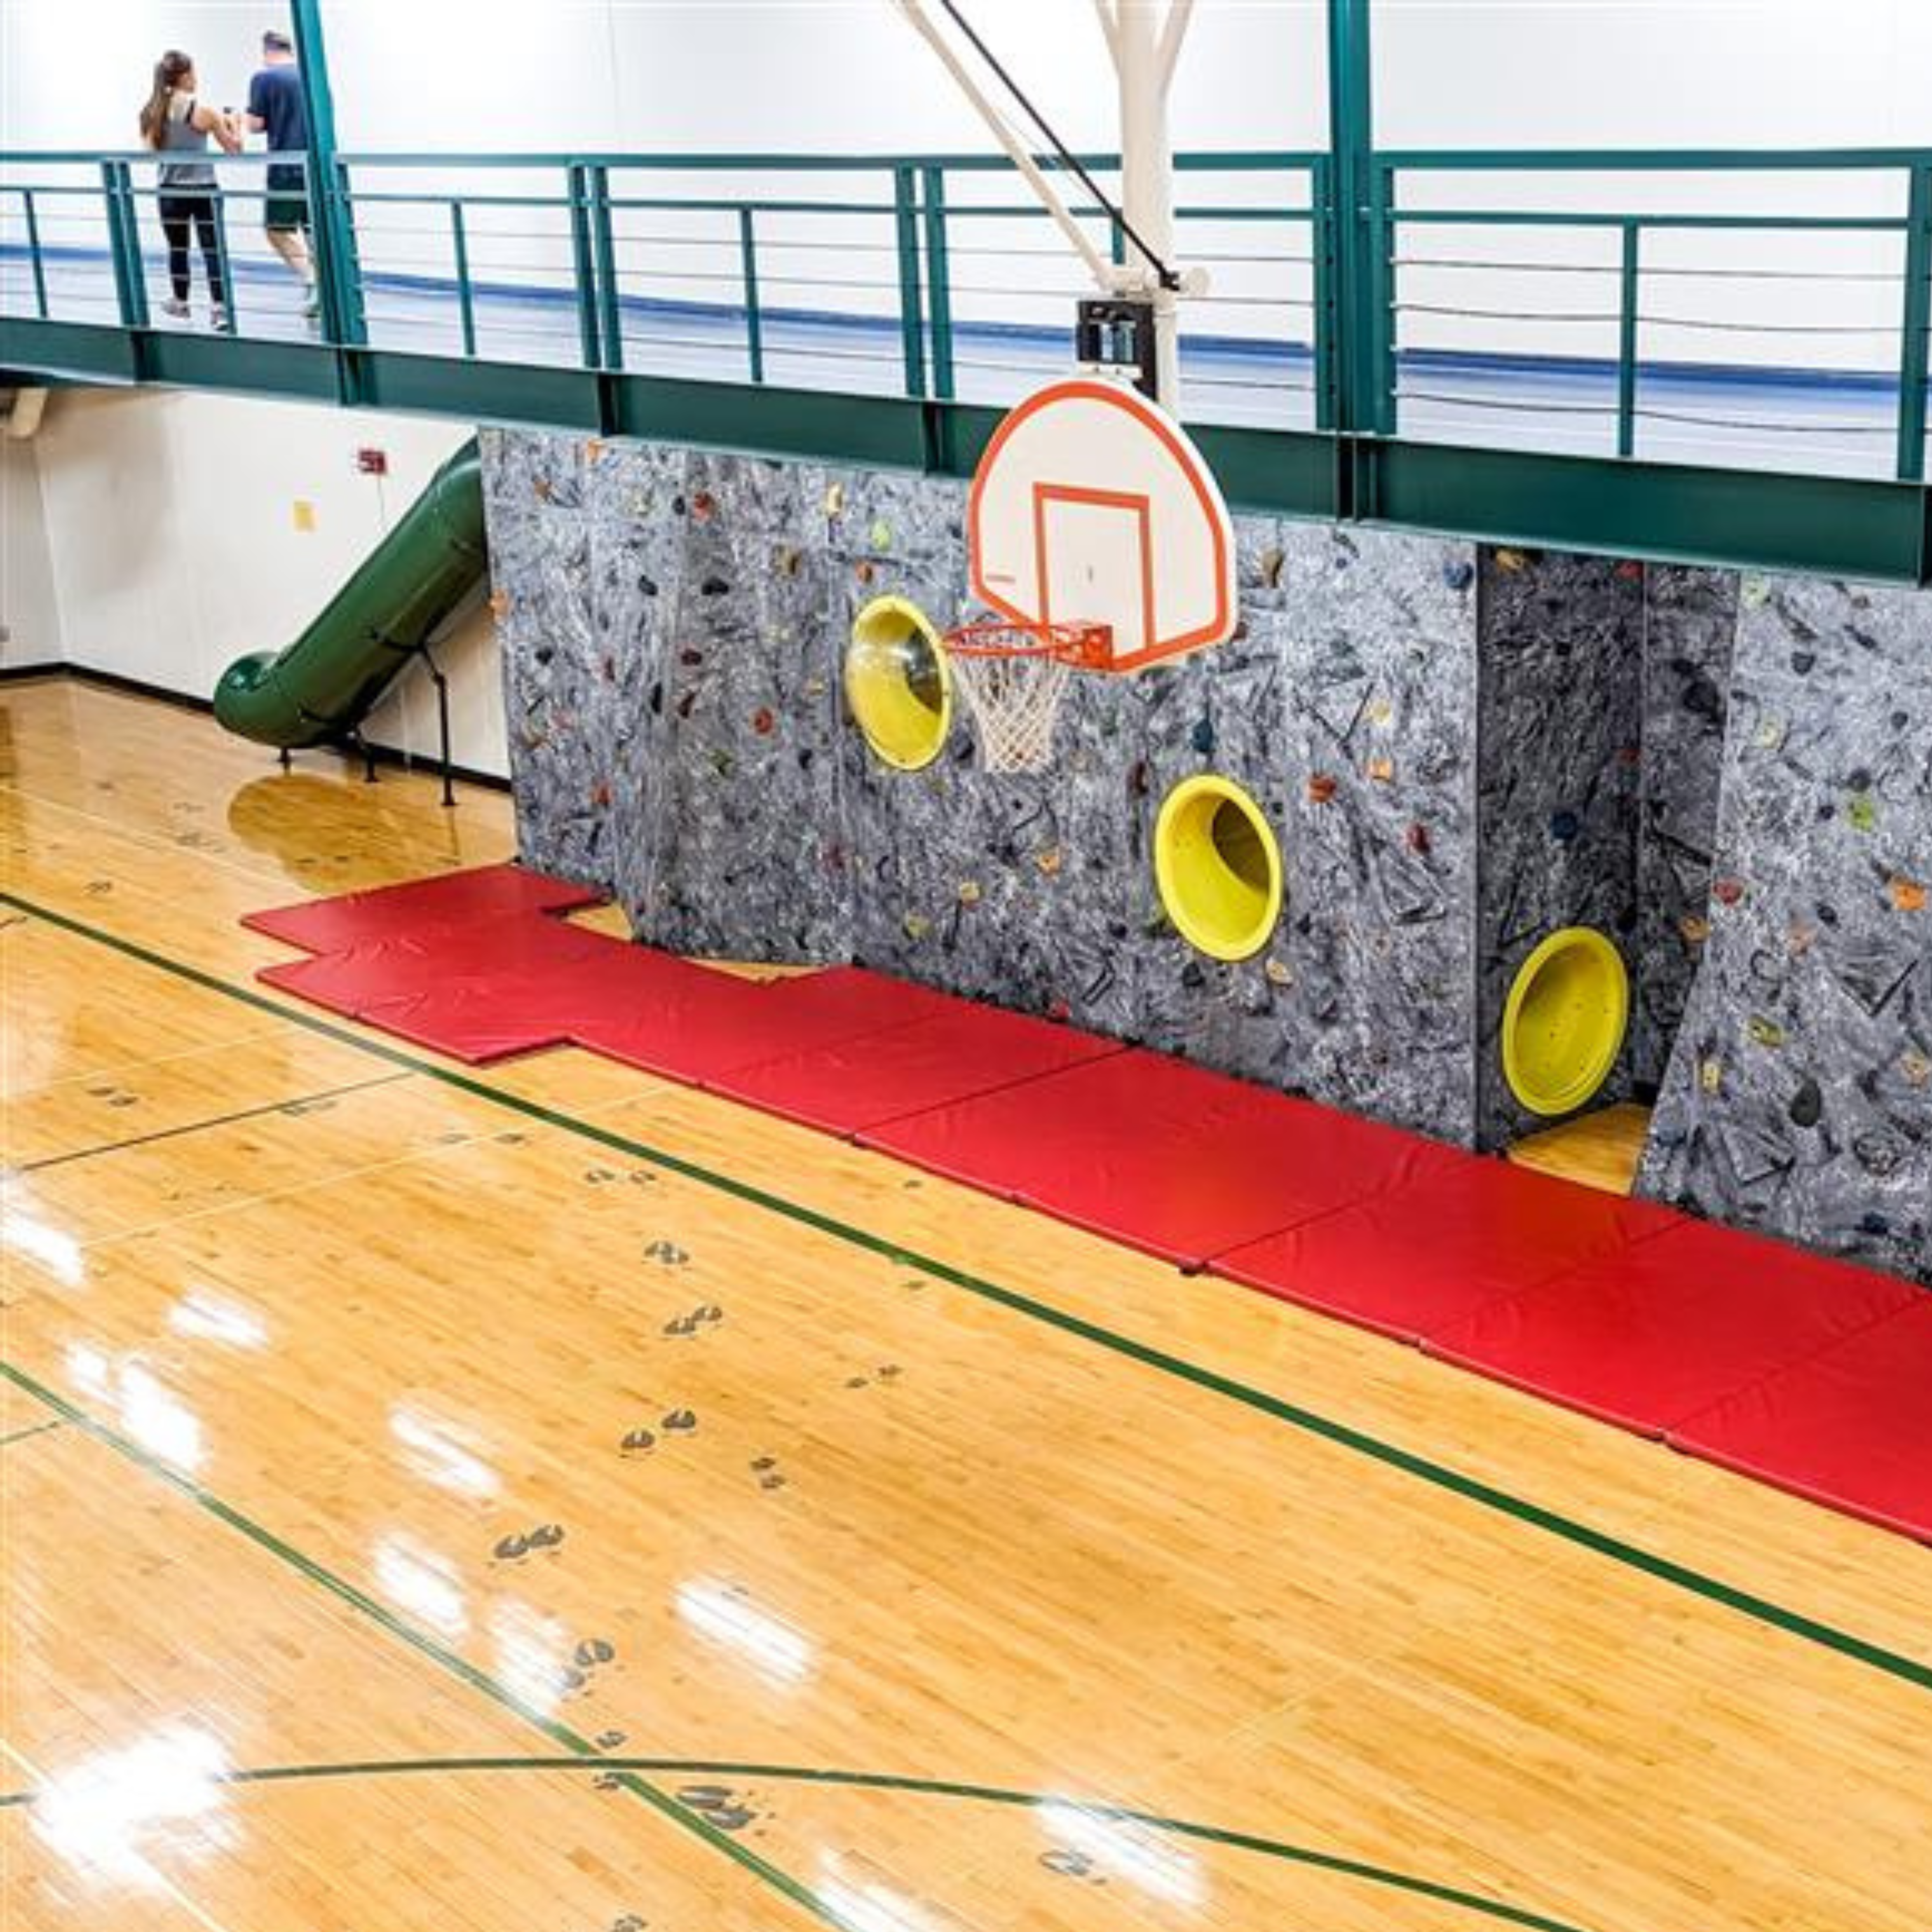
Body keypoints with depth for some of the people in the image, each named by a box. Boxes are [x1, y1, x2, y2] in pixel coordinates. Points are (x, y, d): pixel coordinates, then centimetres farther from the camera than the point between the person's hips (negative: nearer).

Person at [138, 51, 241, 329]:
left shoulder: (152, 112, 0)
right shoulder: (203, 111, -10)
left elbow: (153, 149, 11)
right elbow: (234, 149, -1)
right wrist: (234, 126, 20)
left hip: (170, 190, 3)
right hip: (202, 188, -3)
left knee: (177, 248, 17)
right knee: (212, 249, -2)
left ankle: (180, 302, 29)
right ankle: (218, 307, -11)